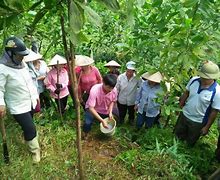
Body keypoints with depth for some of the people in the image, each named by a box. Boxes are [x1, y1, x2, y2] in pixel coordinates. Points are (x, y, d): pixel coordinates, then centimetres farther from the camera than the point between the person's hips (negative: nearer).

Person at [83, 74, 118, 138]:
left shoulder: (114, 90, -25)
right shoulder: (95, 90, -37)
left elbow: (112, 101, -3)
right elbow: (91, 108, -34)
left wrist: (110, 112, -18)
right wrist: (102, 121, -39)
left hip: (105, 110, 4)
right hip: (92, 109, -3)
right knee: (87, 123, -20)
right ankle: (86, 134, 13)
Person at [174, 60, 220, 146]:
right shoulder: (194, 80, -16)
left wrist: (207, 127, -10)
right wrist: (180, 106, 10)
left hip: (198, 122, -4)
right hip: (184, 115, 4)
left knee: (190, 142, 22)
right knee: (178, 135, 26)